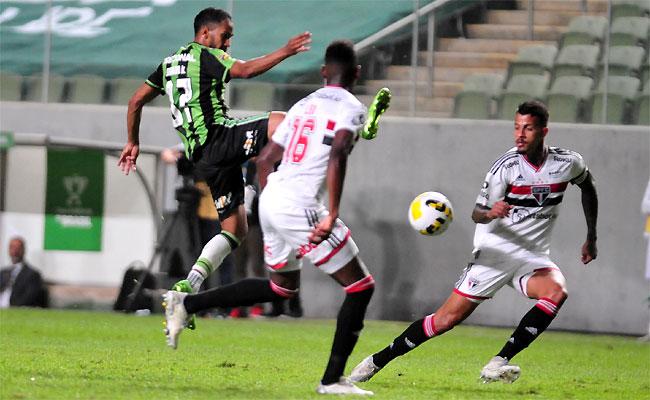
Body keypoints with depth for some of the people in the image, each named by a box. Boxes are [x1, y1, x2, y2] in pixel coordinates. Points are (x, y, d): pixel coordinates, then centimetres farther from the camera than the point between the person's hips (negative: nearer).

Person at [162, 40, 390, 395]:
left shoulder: (304, 105, 18)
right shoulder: (351, 108, -4)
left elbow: (264, 159, 21)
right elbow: (337, 156, -21)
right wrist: (331, 216, -24)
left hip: (271, 201, 8)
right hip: (300, 208, -8)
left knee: (282, 286, 29)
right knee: (360, 288, 2)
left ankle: (186, 304, 25)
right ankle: (332, 380, 0)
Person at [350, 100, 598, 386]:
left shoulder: (568, 163, -4)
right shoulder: (507, 166, -14)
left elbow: (588, 186, 19)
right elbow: (477, 214, -13)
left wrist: (591, 239, 18)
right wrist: (490, 213, -38)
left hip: (533, 257, 3)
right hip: (495, 251, -3)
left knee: (556, 291, -30)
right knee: (448, 318, -9)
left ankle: (497, 365, -29)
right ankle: (376, 362, 6)